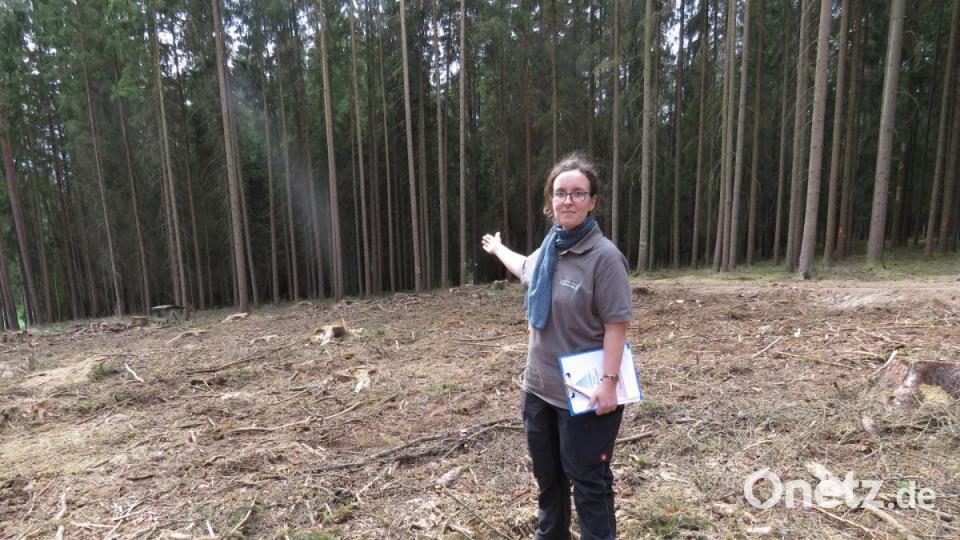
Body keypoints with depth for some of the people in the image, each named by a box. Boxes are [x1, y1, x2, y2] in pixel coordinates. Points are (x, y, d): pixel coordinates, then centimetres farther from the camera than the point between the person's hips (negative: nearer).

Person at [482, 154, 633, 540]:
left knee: (588, 480, 8)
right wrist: (498, 249, 45)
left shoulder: (604, 256, -17)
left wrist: (609, 381, -23)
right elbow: (525, 268, 29)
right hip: (539, 387, 8)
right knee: (547, 473, 24)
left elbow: (616, 325, -18)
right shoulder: (548, 250, 5)